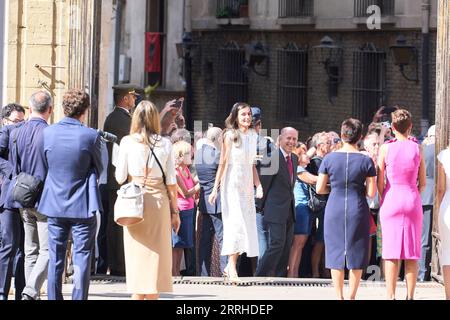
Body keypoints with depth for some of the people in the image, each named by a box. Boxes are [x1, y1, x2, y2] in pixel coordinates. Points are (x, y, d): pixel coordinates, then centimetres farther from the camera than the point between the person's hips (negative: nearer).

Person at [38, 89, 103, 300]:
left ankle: (54, 298, 13)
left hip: (55, 204, 3)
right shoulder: (91, 136, -13)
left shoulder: (48, 133, -4)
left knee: (55, 259, 11)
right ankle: (79, 298, -1)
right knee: (82, 260, 2)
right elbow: (98, 169, 1)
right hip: (82, 205, -3)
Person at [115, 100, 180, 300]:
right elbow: (171, 182, 1)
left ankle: (137, 296, 2)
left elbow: (120, 178, -2)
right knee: (156, 254, 7)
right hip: (159, 200, 1)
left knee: (137, 255, 4)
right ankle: (153, 296, 7)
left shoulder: (128, 142, -4)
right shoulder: (165, 144, 0)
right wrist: (174, 211, 8)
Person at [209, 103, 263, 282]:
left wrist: (258, 185, 5)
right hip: (232, 183, -6)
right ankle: (232, 269, -13)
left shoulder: (253, 136, 12)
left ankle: (230, 267, 12)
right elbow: (223, 163, -7)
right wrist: (216, 189, -10)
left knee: (247, 224, 4)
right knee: (235, 222, -13)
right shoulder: (230, 136, -5)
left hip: (247, 184, 6)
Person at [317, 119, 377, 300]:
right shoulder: (366, 161, -6)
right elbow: (371, 193, -5)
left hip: (334, 210, 1)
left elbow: (320, 189, -1)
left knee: (335, 252, 9)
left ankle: (339, 296, 9)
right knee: (356, 254, 8)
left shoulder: (329, 159, -4)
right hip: (357, 210, -1)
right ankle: (352, 296, 8)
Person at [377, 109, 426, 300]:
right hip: (412, 199, 2)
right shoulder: (417, 149, 0)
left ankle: (391, 296, -2)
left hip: (391, 199, -2)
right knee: (412, 253, 6)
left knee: (391, 252, 0)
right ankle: (410, 295, 5)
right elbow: (423, 182, 5)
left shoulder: (386, 148, -5)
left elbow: (380, 182, -2)